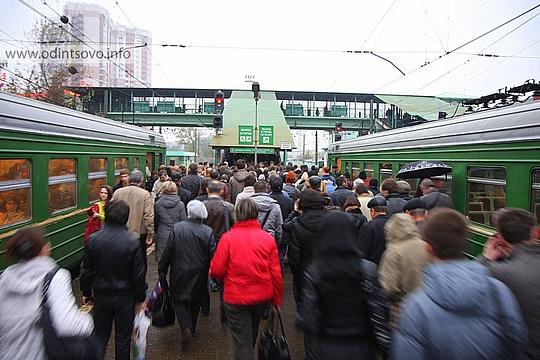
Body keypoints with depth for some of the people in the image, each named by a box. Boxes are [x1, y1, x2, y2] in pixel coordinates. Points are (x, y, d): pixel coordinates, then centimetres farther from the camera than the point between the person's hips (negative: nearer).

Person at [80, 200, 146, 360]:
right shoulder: (132, 242, -20)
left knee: (100, 335, 21)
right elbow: (139, 275, -14)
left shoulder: (93, 239, -12)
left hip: (101, 295, 2)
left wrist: (86, 292, 14)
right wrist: (141, 299, 0)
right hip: (125, 296, -2)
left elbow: (86, 271, -2)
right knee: (123, 338, 17)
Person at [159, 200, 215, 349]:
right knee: (195, 301, 20)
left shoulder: (177, 228, -12)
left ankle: (186, 328, -7)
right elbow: (212, 255, -9)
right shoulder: (208, 231, -11)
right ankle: (192, 328, 34)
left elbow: (167, 251, -7)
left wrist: (162, 270, 5)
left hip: (179, 273, -1)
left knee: (179, 300, 13)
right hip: (199, 274, 1)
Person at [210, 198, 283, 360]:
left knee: (242, 342, 13)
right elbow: (276, 273, -7)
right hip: (262, 297, 4)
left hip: (236, 298, -4)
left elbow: (216, 271, -16)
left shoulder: (227, 237, -16)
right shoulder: (268, 238, -9)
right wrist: (277, 300, 6)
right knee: (252, 333, 31)